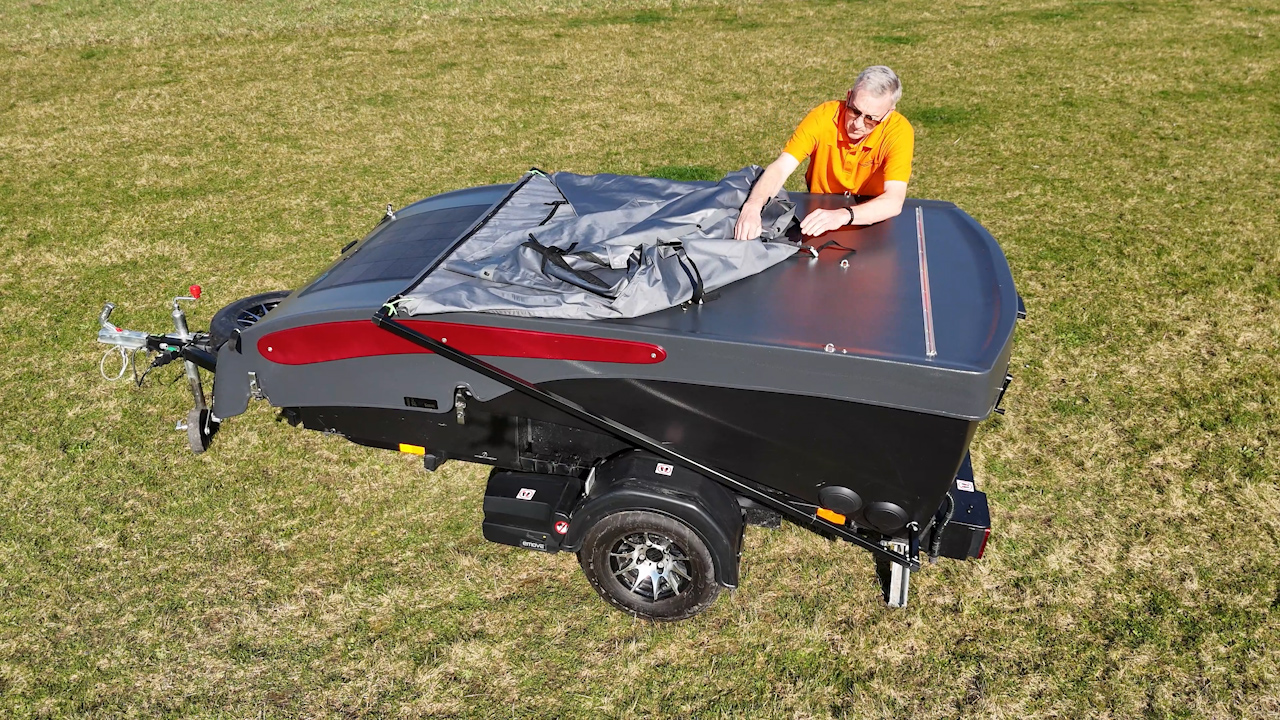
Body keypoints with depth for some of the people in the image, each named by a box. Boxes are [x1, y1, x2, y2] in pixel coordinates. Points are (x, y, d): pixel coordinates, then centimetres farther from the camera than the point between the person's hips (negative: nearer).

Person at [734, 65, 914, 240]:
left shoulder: (899, 131, -21)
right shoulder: (822, 117, -18)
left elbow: (894, 201, -32)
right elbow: (780, 169, -23)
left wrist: (843, 215, -50)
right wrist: (753, 206, -42)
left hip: (871, 221, 0)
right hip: (818, 211, 0)